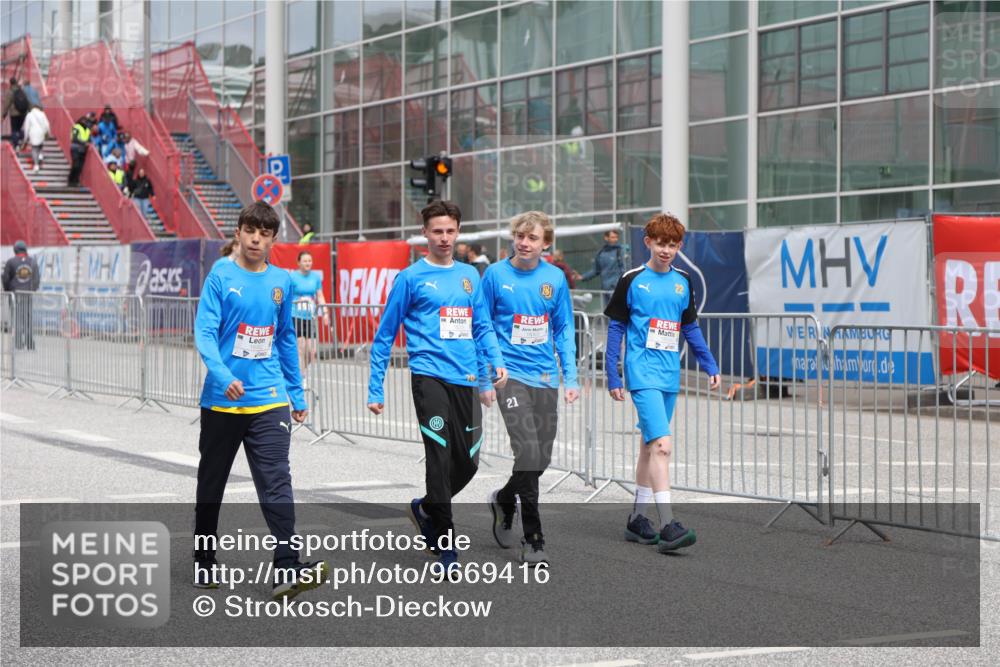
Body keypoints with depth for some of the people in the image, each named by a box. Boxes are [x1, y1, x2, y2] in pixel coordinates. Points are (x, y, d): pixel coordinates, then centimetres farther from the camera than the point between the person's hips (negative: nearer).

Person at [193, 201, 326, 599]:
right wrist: (223, 376, -29)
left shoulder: (281, 281, 7)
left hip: (269, 400, 2)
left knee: (276, 485, -11)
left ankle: (287, 570, -18)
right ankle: (204, 562, 28)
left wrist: (297, 394, 17)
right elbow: (204, 333, -13)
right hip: (221, 400, -2)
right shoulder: (221, 277, -5)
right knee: (211, 484, 13)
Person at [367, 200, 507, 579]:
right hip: (430, 377, -5)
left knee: (468, 462, 5)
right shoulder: (411, 278, 1)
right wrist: (375, 389, 3)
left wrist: (496, 362, 1)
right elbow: (384, 336, 5)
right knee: (441, 458, -11)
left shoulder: (469, 276, 15)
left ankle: (425, 509, 33)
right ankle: (445, 550, -3)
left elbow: (482, 327, 19)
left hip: (466, 381, 5)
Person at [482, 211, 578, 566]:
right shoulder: (496, 274, -4)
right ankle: (533, 539, -6)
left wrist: (570, 378, 6)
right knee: (528, 452, -16)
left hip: (545, 378, 4)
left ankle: (504, 500, 37)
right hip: (510, 374, -4)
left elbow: (564, 330, 11)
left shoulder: (555, 278, 4)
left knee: (542, 458, 7)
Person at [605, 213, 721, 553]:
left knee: (650, 445, 14)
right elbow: (615, 328, 0)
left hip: (670, 375, 6)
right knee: (662, 444, -17)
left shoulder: (682, 282, 10)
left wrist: (710, 366, 14)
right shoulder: (632, 281, -4)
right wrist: (613, 377, -3)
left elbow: (691, 328, 20)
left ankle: (637, 519, 24)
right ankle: (667, 525, -21)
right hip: (643, 373, -6)